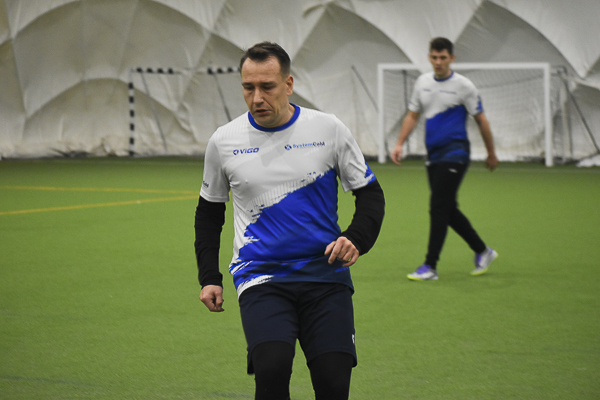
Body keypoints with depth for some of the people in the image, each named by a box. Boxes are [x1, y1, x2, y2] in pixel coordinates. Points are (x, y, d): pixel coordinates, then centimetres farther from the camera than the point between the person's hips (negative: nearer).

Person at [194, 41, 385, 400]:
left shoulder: (329, 130, 1)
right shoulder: (224, 141, 4)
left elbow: (371, 194, 9)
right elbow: (209, 212, 19)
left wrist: (356, 238, -10)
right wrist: (209, 277, 11)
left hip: (325, 274, 0)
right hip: (261, 278, 0)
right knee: (271, 367, -25)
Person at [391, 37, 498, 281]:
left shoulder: (463, 86, -6)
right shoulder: (423, 82, 9)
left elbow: (481, 120, 1)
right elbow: (412, 116, 17)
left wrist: (491, 154, 6)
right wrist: (399, 144, 5)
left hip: (454, 154, -6)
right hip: (433, 155, 6)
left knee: (439, 208, -11)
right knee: (448, 210, 9)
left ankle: (430, 267, -9)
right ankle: (482, 252, 25)